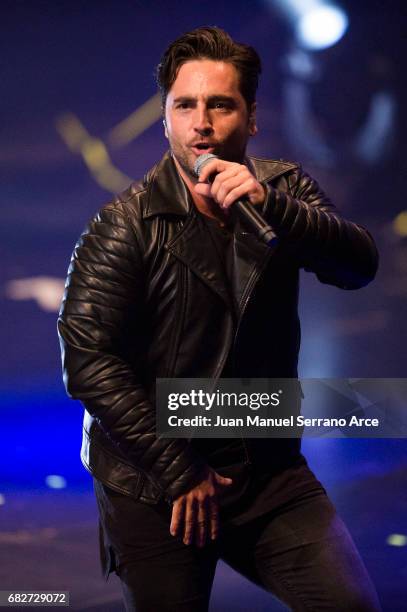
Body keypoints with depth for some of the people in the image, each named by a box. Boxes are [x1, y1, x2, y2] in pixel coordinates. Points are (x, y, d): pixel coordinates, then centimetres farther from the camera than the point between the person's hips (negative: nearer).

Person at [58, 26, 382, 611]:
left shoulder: (284, 189, 2)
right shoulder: (125, 224, -9)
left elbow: (359, 266, -13)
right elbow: (89, 360, -15)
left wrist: (271, 205, -30)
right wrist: (180, 472, -15)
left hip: (269, 469, 3)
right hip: (156, 487, -2)